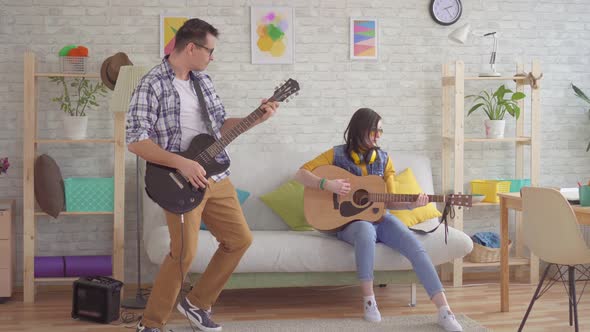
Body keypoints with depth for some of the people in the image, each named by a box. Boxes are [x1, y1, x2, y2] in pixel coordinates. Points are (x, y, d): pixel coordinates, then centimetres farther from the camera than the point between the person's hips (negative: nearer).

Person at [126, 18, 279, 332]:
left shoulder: (203, 80, 11)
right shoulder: (152, 85, -13)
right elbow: (135, 141, -18)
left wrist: (256, 118, 6)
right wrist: (182, 163, -23)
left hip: (215, 176, 8)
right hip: (181, 182, -8)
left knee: (240, 239, 12)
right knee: (184, 253, -10)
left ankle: (196, 303, 25)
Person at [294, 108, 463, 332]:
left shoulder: (383, 158, 9)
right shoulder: (337, 154, 0)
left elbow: (389, 202, 6)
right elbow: (300, 174, -5)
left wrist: (411, 204, -14)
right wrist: (327, 184, -21)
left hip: (379, 218, 4)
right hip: (349, 222, -3)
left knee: (415, 246, -24)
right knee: (366, 231, -41)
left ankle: (444, 311, -27)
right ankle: (368, 300, -27)